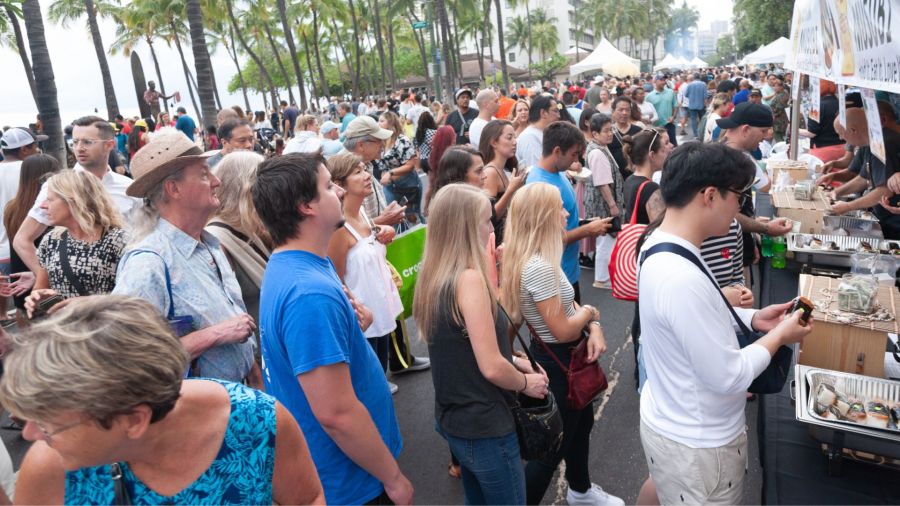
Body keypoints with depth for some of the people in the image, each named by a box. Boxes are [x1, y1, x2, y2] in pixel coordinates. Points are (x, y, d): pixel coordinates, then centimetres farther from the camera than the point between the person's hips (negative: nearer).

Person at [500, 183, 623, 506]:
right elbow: (563, 331, -27)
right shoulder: (539, 267, -31)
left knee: (582, 423, 28)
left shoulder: (539, 258, 1)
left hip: (565, 358, 10)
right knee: (555, 442, 7)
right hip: (556, 362, -10)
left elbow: (568, 303, 8)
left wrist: (594, 329, -9)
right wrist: (590, 313, -8)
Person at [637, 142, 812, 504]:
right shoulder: (682, 278, -35)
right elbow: (729, 377, -27)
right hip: (696, 444, -8)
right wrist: (779, 336, -12)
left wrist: (752, 318, 2)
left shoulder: (659, 245, -4)